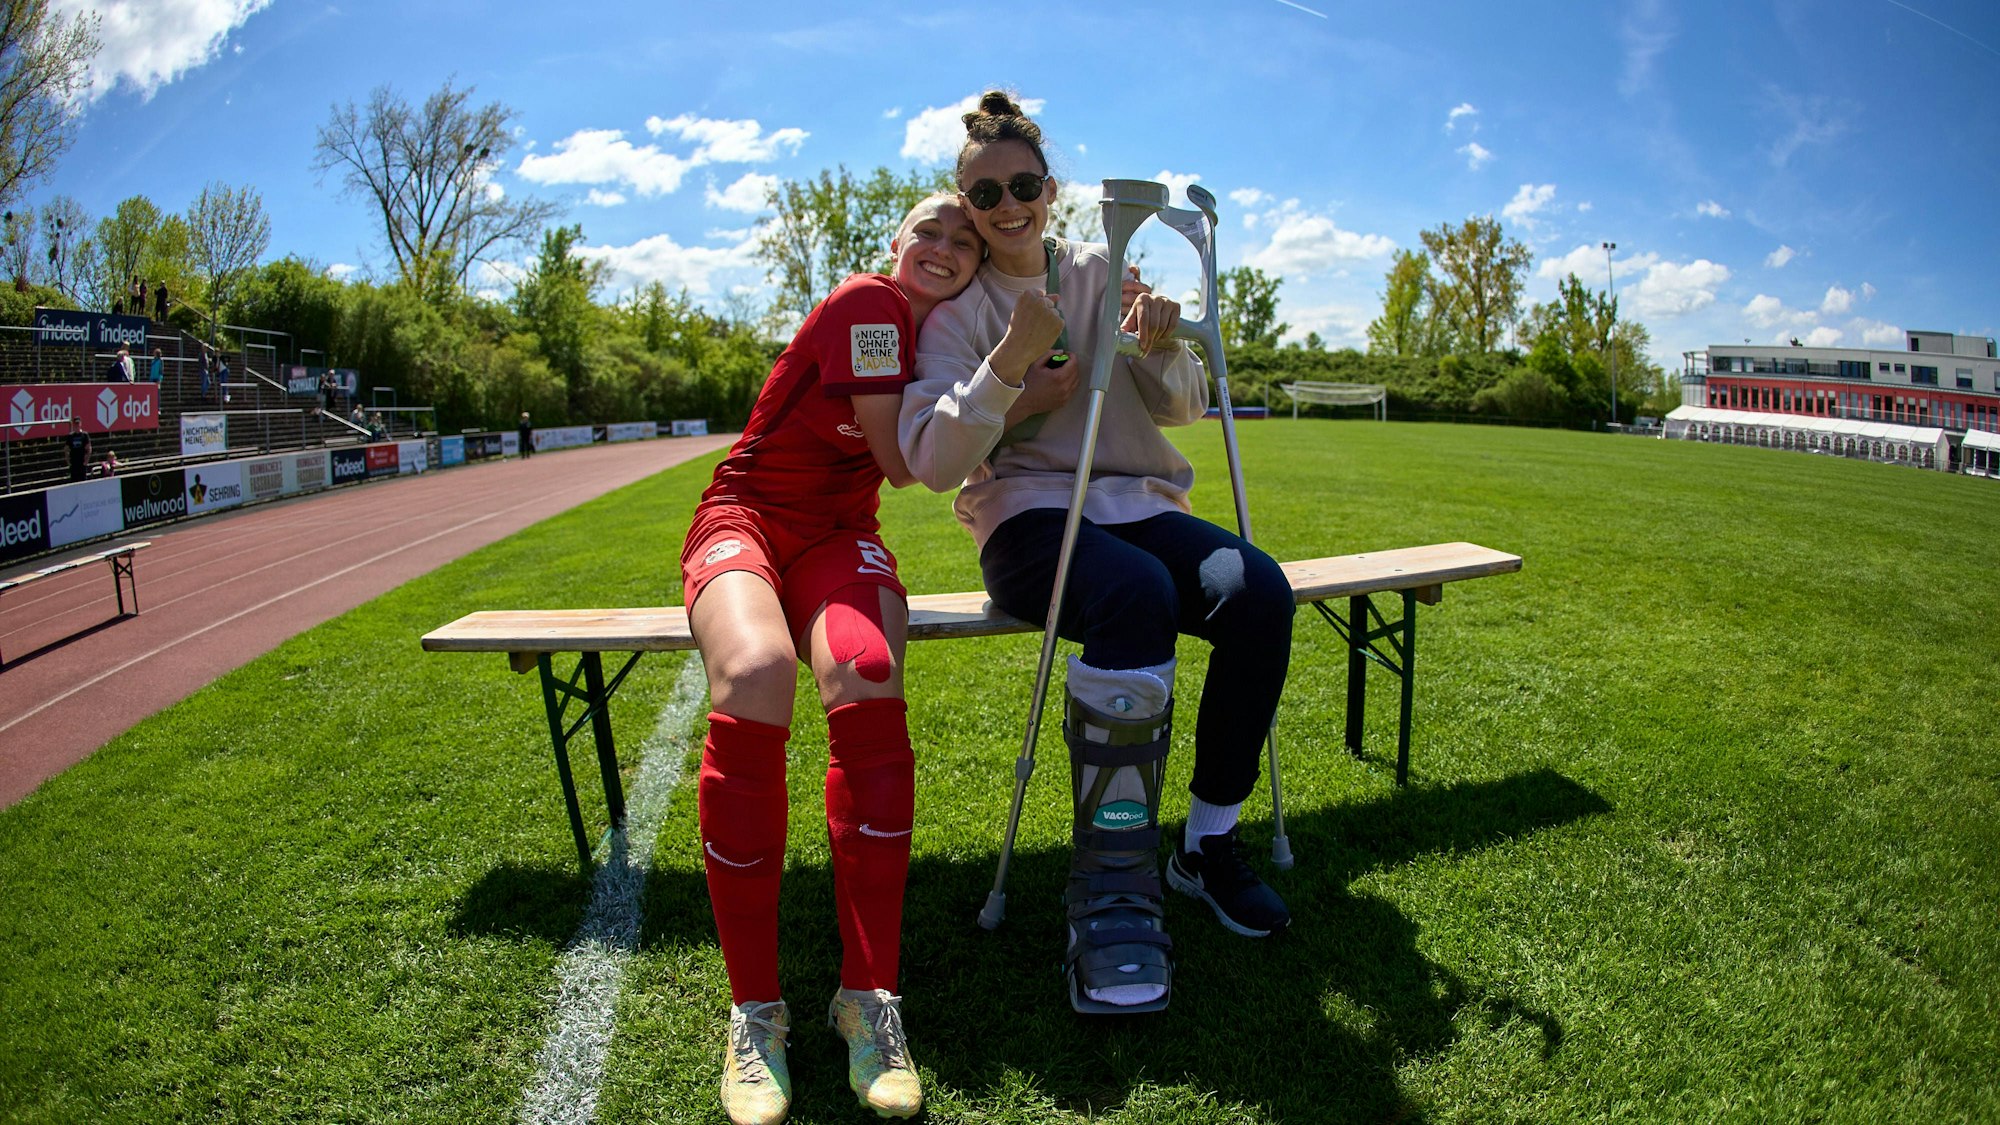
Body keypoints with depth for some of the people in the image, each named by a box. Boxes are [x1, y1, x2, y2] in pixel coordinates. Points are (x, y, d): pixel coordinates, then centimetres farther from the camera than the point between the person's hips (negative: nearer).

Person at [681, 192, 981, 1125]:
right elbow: (903, 463, -13)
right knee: (755, 678, -38)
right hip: (746, 517, -4)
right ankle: (754, 1010, -26)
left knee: (866, 677, -32)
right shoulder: (869, 302, -8)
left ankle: (868, 996, -26)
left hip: (838, 537, 4)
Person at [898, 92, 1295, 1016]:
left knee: (1259, 592, -26)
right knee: (1137, 594, -38)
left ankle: (1208, 841, -9)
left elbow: (1184, 409, 12)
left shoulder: (1103, 274, 13)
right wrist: (1011, 363, -25)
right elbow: (934, 463, -11)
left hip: (1136, 505, 4)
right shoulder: (956, 309, 3)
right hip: (1028, 516, -4)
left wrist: (1163, 349, -11)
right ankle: (1113, 892, -29)